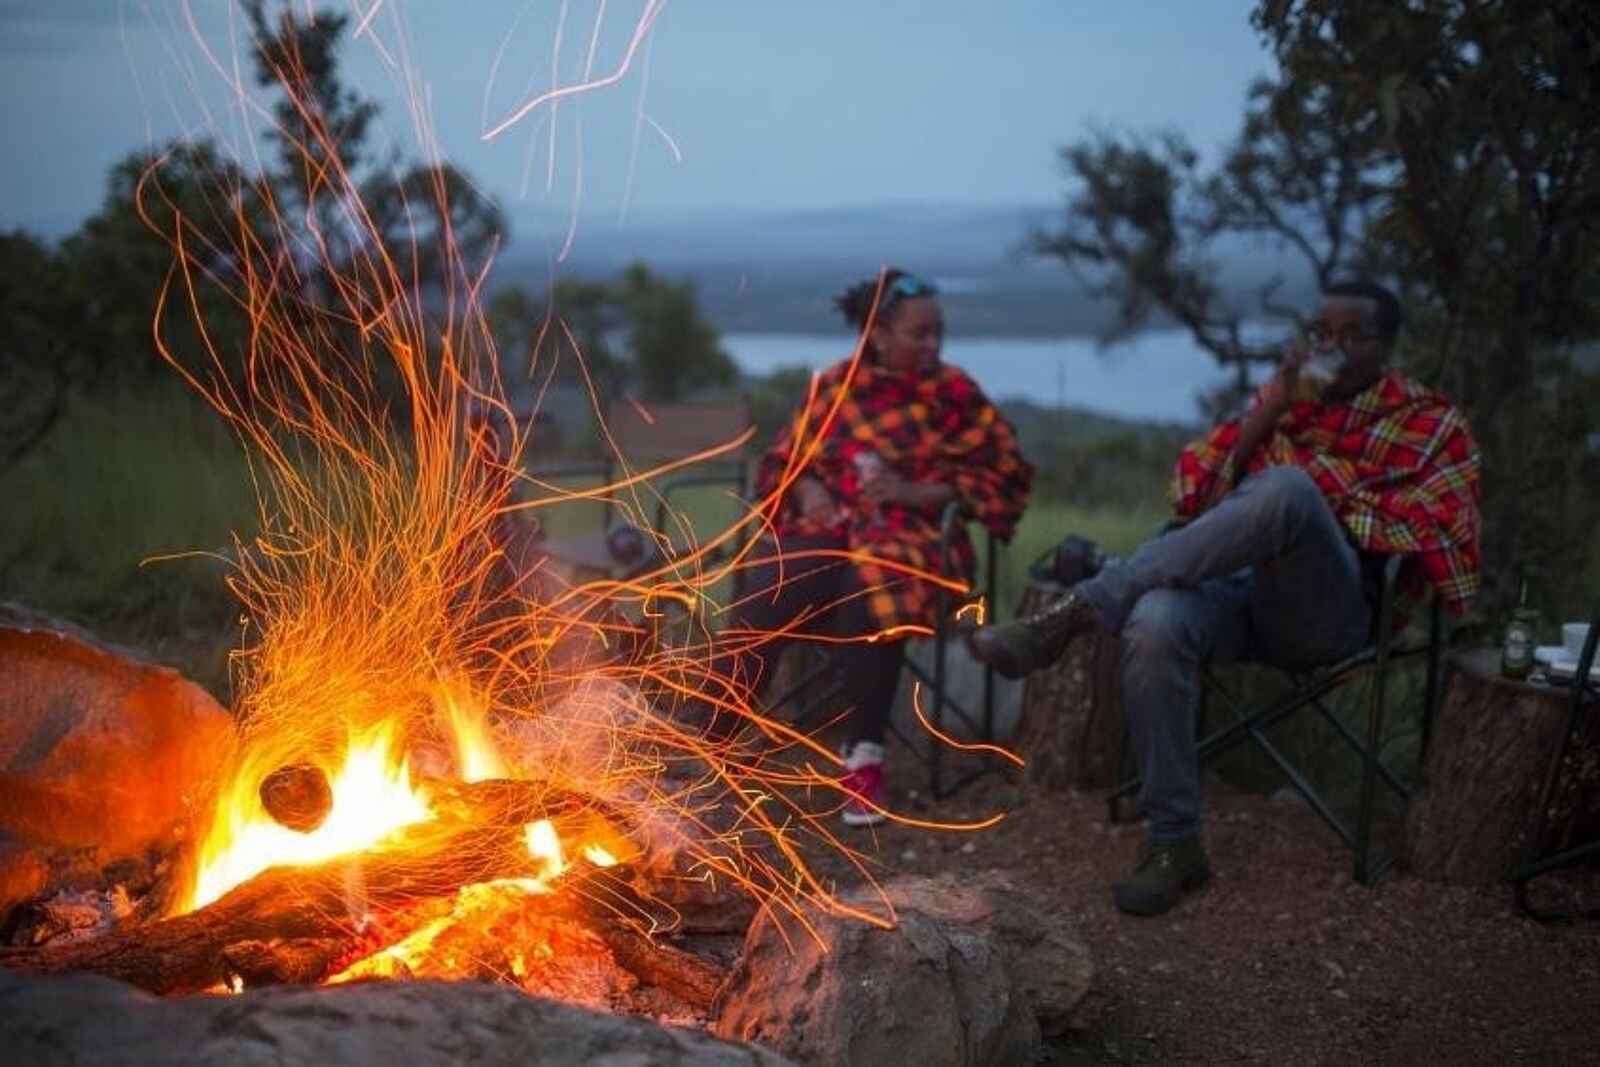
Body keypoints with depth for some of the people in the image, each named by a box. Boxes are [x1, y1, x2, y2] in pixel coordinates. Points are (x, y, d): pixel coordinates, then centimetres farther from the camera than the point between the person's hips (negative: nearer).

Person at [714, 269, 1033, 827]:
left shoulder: (954, 392, 7)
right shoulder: (835, 384, 14)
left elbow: (1008, 471, 3)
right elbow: (784, 458, 21)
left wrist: (921, 492, -9)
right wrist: (807, 489, -3)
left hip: (905, 532, -2)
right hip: (825, 524, 2)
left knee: (872, 593, -38)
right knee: (761, 602, -30)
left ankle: (864, 757, -27)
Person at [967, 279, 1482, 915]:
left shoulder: (1431, 425, 15)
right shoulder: (1282, 397, 24)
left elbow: (1442, 548, 1)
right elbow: (1193, 493, 14)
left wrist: (1325, 504, -5)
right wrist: (1265, 415, 2)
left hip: (1326, 612, -3)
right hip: (1232, 585, 3)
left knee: (1287, 490, -37)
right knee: (1154, 624, -35)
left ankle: (1080, 610, -33)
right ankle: (1174, 844, -22)